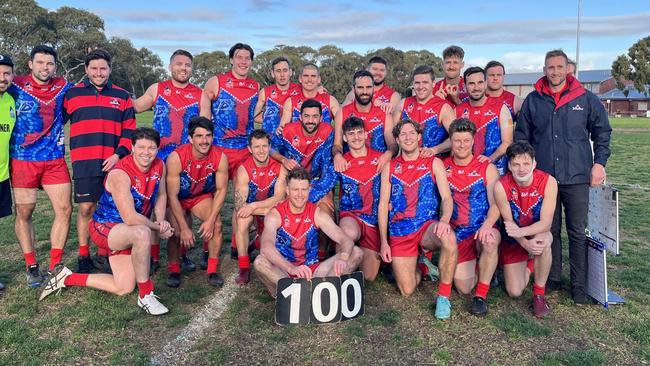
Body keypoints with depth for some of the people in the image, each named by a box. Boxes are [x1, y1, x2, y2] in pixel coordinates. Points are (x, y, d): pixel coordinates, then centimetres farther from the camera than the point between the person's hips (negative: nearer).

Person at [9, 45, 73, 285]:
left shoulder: (62, 87, 6)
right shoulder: (16, 86, -2)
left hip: (55, 159, 2)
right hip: (23, 160, -2)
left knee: (64, 209, -3)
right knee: (24, 212, 3)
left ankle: (55, 266, 10)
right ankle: (31, 266, 17)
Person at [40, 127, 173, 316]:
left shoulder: (159, 166, -6)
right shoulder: (120, 173, -27)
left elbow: (161, 195, 11)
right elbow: (130, 218, -30)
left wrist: (161, 221, -6)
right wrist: (158, 228, -18)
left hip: (124, 232, 8)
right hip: (104, 227, -8)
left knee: (123, 289, 5)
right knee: (142, 233, -41)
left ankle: (66, 278, 22)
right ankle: (145, 295, -25)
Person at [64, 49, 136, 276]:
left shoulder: (122, 96, 10)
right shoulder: (72, 94, 9)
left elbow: (129, 130, 6)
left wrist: (119, 154, -6)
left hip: (112, 162, 1)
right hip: (84, 162, -1)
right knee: (85, 208, 0)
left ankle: (104, 254, 17)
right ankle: (83, 256, 11)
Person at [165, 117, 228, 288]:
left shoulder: (220, 157, -23)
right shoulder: (176, 157, -31)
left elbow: (221, 190, -12)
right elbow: (172, 195, -25)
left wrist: (210, 220, -21)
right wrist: (184, 228, -27)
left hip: (202, 196, 2)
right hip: (177, 199, -2)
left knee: (216, 224, -21)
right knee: (177, 231, -24)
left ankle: (212, 270, -2)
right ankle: (174, 270, 4)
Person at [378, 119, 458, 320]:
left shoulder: (434, 163, 5)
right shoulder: (390, 167, 9)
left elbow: (447, 198, -5)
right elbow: (383, 204, 7)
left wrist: (444, 220, -28)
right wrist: (383, 241, 1)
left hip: (427, 226, -1)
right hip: (399, 232, 2)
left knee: (448, 237, -38)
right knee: (407, 290, -6)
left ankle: (444, 296, -19)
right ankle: (419, 266, 29)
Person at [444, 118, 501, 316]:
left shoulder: (487, 168, -1)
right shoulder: (443, 167, 4)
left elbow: (496, 203, -10)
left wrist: (487, 225, -28)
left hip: (482, 230, -2)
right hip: (457, 233, 2)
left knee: (490, 241, -39)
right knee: (464, 288, -3)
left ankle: (481, 296, -21)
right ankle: (484, 271, 32)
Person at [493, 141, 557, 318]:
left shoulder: (548, 182, -22)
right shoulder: (501, 186, -22)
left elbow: (546, 223, -23)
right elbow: (509, 223, -16)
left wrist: (521, 232, -40)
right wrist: (525, 244, -33)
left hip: (539, 232, -1)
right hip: (513, 241, 1)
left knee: (543, 240, -39)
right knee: (515, 292, -5)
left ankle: (539, 293, -16)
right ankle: (527, 267, 32)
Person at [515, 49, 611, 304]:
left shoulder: (586, 99, 3)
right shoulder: (533, 101, 6)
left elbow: (602, 132, 9)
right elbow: (521, 136, 11)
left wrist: (599, 162, 0)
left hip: (577, 177, -1)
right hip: (543, 176, 1)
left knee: (578, 232, 4)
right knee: (549, 230, 9)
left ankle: (579, 285, 14)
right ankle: (553, 279, 21)